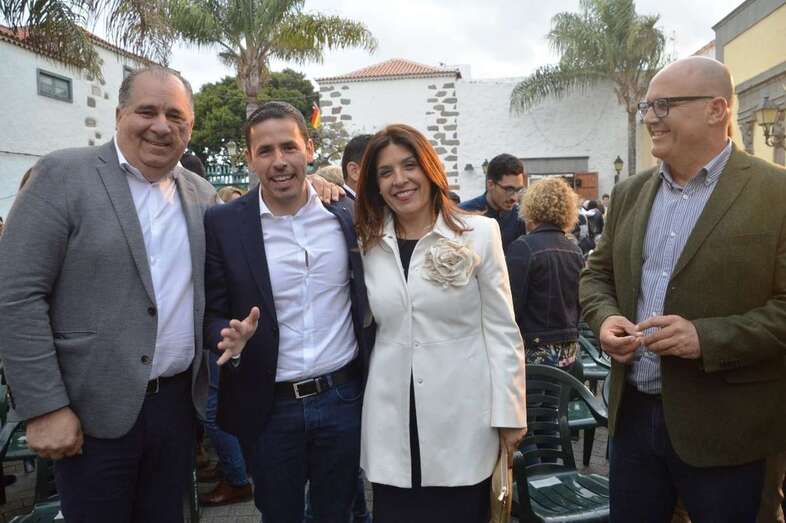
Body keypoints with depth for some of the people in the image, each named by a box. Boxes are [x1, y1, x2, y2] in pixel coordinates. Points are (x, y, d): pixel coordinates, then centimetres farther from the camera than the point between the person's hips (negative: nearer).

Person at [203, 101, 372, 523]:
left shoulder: (347, 213, -3)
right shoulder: (222, 224, -7)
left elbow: (369, 295, 6)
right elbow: (211, 313, -2)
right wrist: (231, 336, -23)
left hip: (344, 398, 1)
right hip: (270, 409, -1)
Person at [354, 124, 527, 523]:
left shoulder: (479, 233, -4)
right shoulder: (367, 243, 4)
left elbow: (502, 330, -2)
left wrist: (509, 413, -3)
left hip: (462, 417, -2)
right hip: (392, 421, 3)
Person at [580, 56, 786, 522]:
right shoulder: (630, 193, 8)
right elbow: (598, 275, 14)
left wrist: (707, 337, -24)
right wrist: (605, 318, -6)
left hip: (722, 430, -4)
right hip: (633, 414, 5)